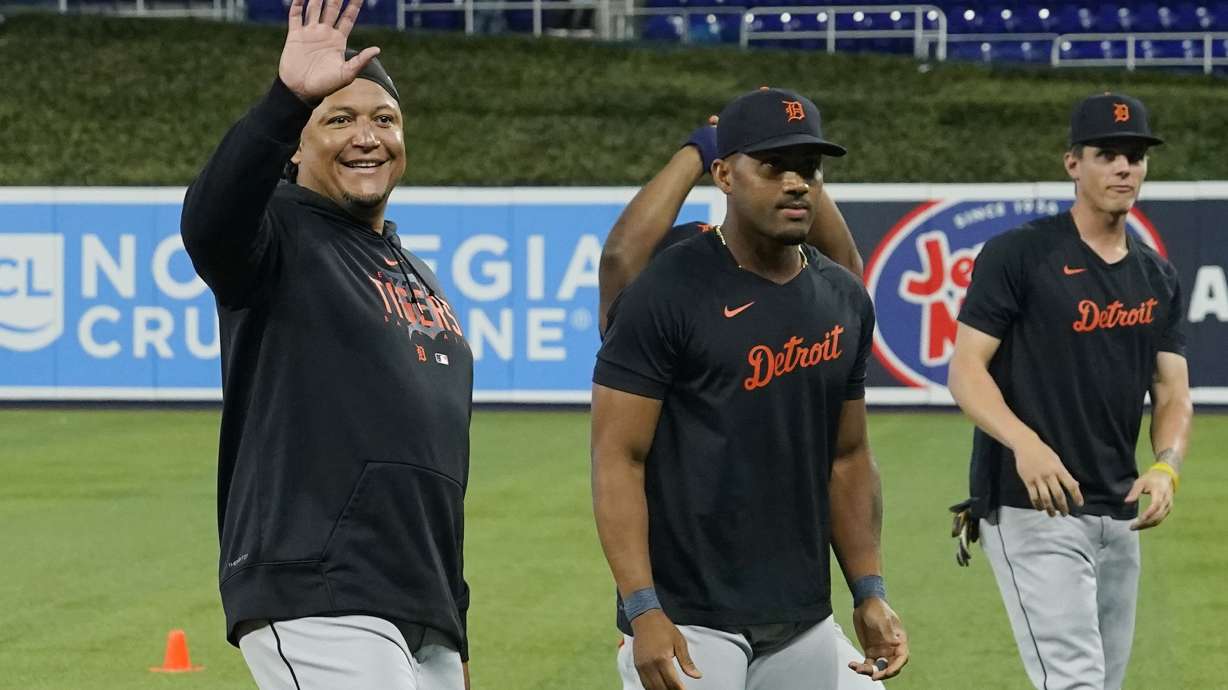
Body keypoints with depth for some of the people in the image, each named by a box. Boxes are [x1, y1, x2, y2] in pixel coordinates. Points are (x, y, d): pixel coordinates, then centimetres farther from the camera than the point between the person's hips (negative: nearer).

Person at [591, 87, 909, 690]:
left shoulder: (844, 301, 10)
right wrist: (643, 610, -19)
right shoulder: (665, 293, -10)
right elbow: (617, 460, -12)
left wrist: (869, 593, 10)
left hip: (803, 624, 7)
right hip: (687, 620, -6)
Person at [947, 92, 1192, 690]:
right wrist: (1026, 443, -27)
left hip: (1119, 516, 7)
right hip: (1032, 510, -7)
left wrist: (1166, 466, -10)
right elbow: (965, 370, -10)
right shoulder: (1017, 255, -6)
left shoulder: (1158, 278, 13)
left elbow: (1173, 393, 11)